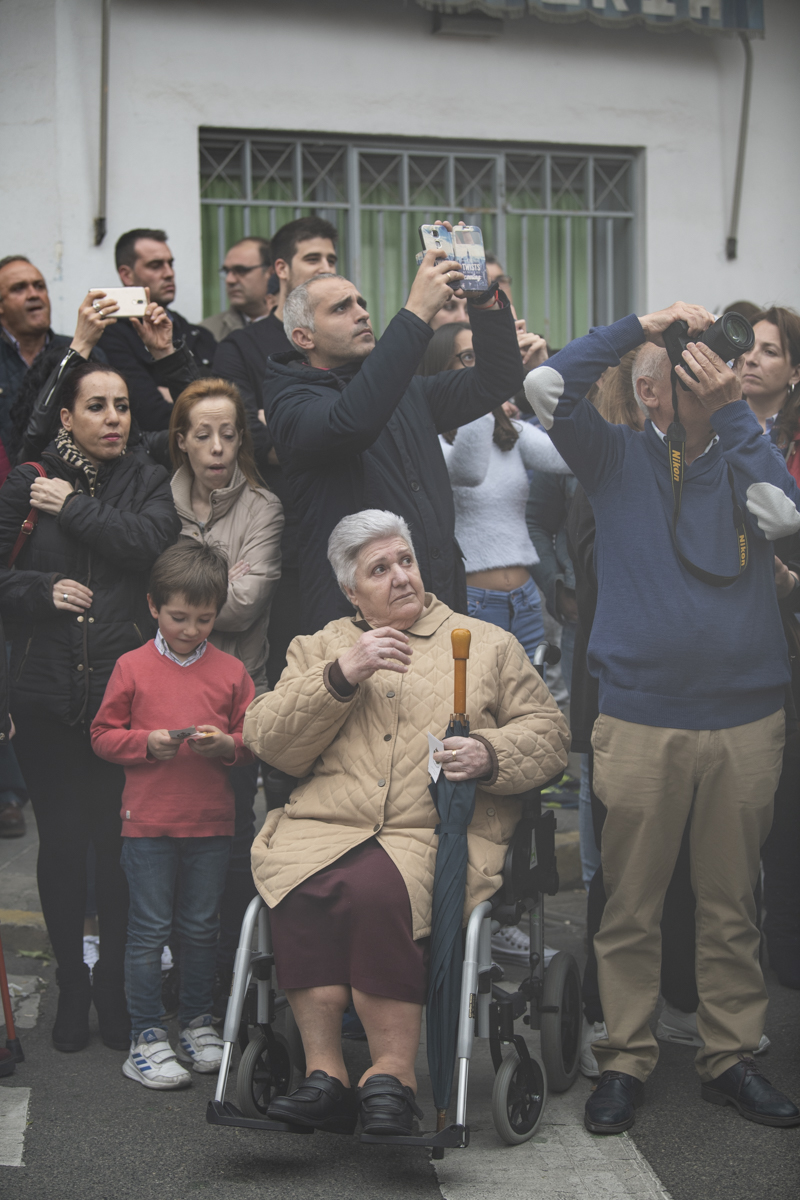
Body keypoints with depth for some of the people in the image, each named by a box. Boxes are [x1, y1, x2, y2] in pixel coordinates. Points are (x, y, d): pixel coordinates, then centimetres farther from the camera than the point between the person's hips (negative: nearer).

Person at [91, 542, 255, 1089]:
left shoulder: (231, 671, 4)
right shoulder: (133, 667, -1)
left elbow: (256, 739, 7)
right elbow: (103, 734, 2)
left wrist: (228, 745, -14)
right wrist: (148, 743, -15)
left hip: (212, 823, 2)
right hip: (149, 822, -2)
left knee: (202, 928, 12)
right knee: (150, 930, 2)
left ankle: (198, 1022, 27)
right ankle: (146, 1037, 10)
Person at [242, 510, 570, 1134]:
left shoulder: (489, 644, 21)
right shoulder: (319, 649, 23)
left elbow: (549, 732, 15)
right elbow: (269, 741, 8)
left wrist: (490, 755, -7)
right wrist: (343, 675, -5)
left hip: (440, 832, -2)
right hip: (323, 825, 2)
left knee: (375, 888, -35)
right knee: (304, 888, -32)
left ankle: (394, 1071, -28)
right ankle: (324, 1071, -27)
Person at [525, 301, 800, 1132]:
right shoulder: (617, 455, 6)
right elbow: (546, 386, -7)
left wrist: (732, 413, -8)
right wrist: (641, 325, -3)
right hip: (640, 718, -2)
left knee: (732, 903, 10)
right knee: (630, 904, 3)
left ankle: (731, 1057, 21)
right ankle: (624, 1059, 15)